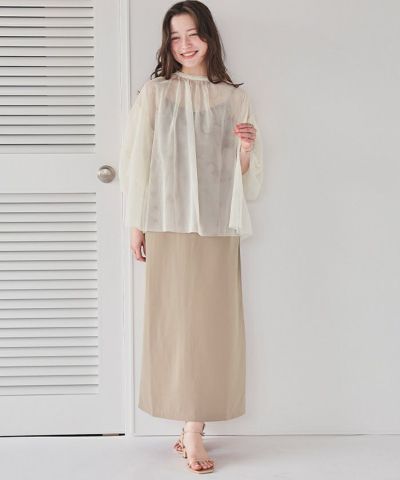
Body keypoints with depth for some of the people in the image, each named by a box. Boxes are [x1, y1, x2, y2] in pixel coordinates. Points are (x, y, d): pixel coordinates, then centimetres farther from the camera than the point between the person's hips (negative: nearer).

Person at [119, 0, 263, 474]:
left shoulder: (234, 97, 11)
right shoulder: (154, 92, 6)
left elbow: (247, 175, 12)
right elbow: (138, 159, 5)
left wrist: (246, 149, -10)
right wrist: (136, 225, 1)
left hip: (218, 225, 2)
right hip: (170, 224, -1)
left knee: (211, 322, 0)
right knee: (177, 321, -2)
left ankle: (193, 426, 10)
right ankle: (191, 432, 6)